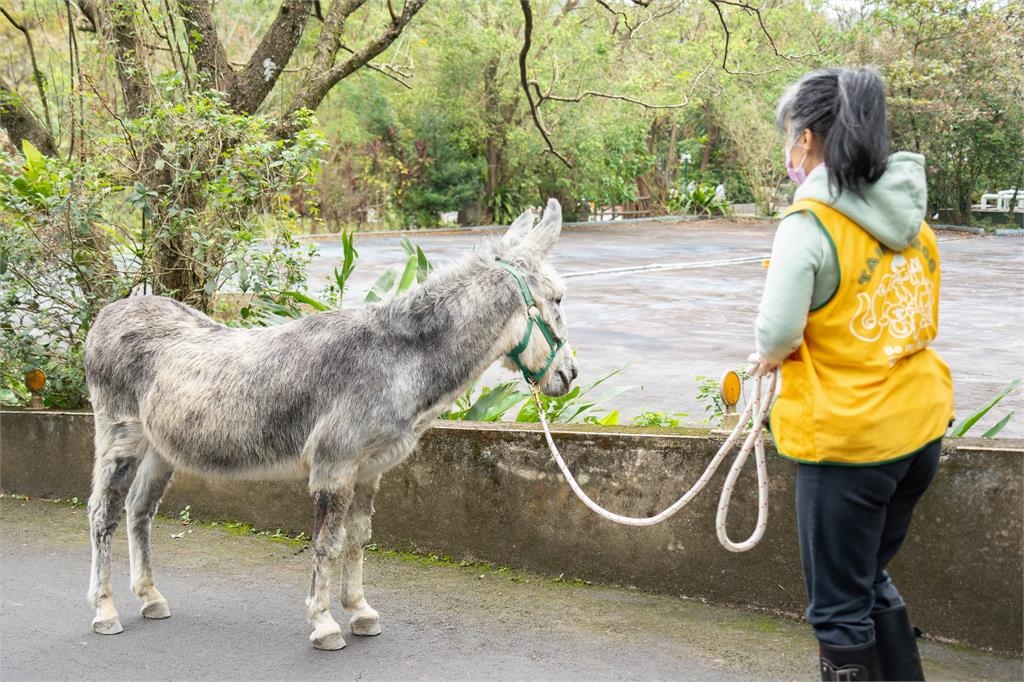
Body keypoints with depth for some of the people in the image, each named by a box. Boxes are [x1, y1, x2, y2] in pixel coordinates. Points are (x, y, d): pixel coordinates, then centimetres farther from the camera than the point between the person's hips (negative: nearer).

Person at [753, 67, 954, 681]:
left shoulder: (810, 223, -18)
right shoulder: (910, 215, 5)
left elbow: (777, 336, -23)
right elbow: (920, 316, 12)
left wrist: (773, 354, 0)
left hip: (847, 438, -8)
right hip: (921, 425, 8)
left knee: (840, 608, 7)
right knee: (872, 577, 25)